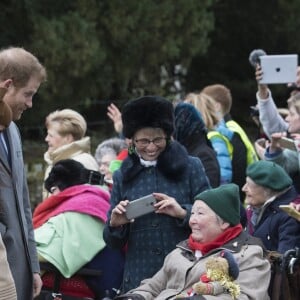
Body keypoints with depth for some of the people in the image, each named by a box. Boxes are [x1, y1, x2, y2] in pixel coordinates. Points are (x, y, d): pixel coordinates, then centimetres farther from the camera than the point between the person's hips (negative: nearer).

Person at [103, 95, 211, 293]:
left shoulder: (191, 167, 3)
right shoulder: (122, 177, 10)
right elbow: (113, 243, 13)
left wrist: (183, 213, -16)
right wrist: (115, 225, -8)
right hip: (139, 280, 2)